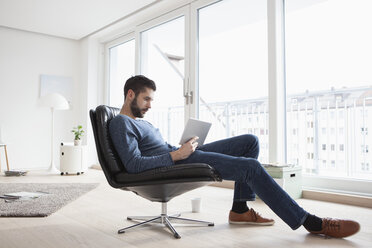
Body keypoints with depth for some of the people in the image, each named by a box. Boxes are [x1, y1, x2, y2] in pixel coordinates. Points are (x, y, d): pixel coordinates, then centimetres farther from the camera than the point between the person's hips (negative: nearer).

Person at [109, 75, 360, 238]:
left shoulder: (139, 120, 24)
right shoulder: (121, 123, -7)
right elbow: (134, 164, -21)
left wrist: (181, 149, 6)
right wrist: (176, 155, -21)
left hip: (180, 155, 10)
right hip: (174, 165, -10)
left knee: (251, 141, 4)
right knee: (251, 167, -21)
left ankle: (240, 209, 6)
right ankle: (311, 223, -11)